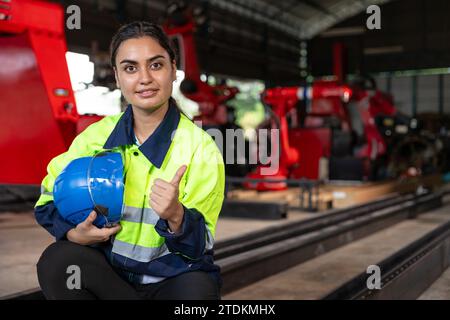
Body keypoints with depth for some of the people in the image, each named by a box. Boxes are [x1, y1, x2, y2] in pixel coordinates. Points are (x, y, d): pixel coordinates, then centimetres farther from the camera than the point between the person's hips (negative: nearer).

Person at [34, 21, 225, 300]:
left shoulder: (201, 148, -11)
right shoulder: (96, 136, -2)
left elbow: (200, 247, -13)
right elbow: (49, 201, 7)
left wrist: (176, 216, -34)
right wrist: (74, 233, -14)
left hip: (175, 276, -3)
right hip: (108, 273, 4)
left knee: (198, 288, -35)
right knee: (58, 260, -25)